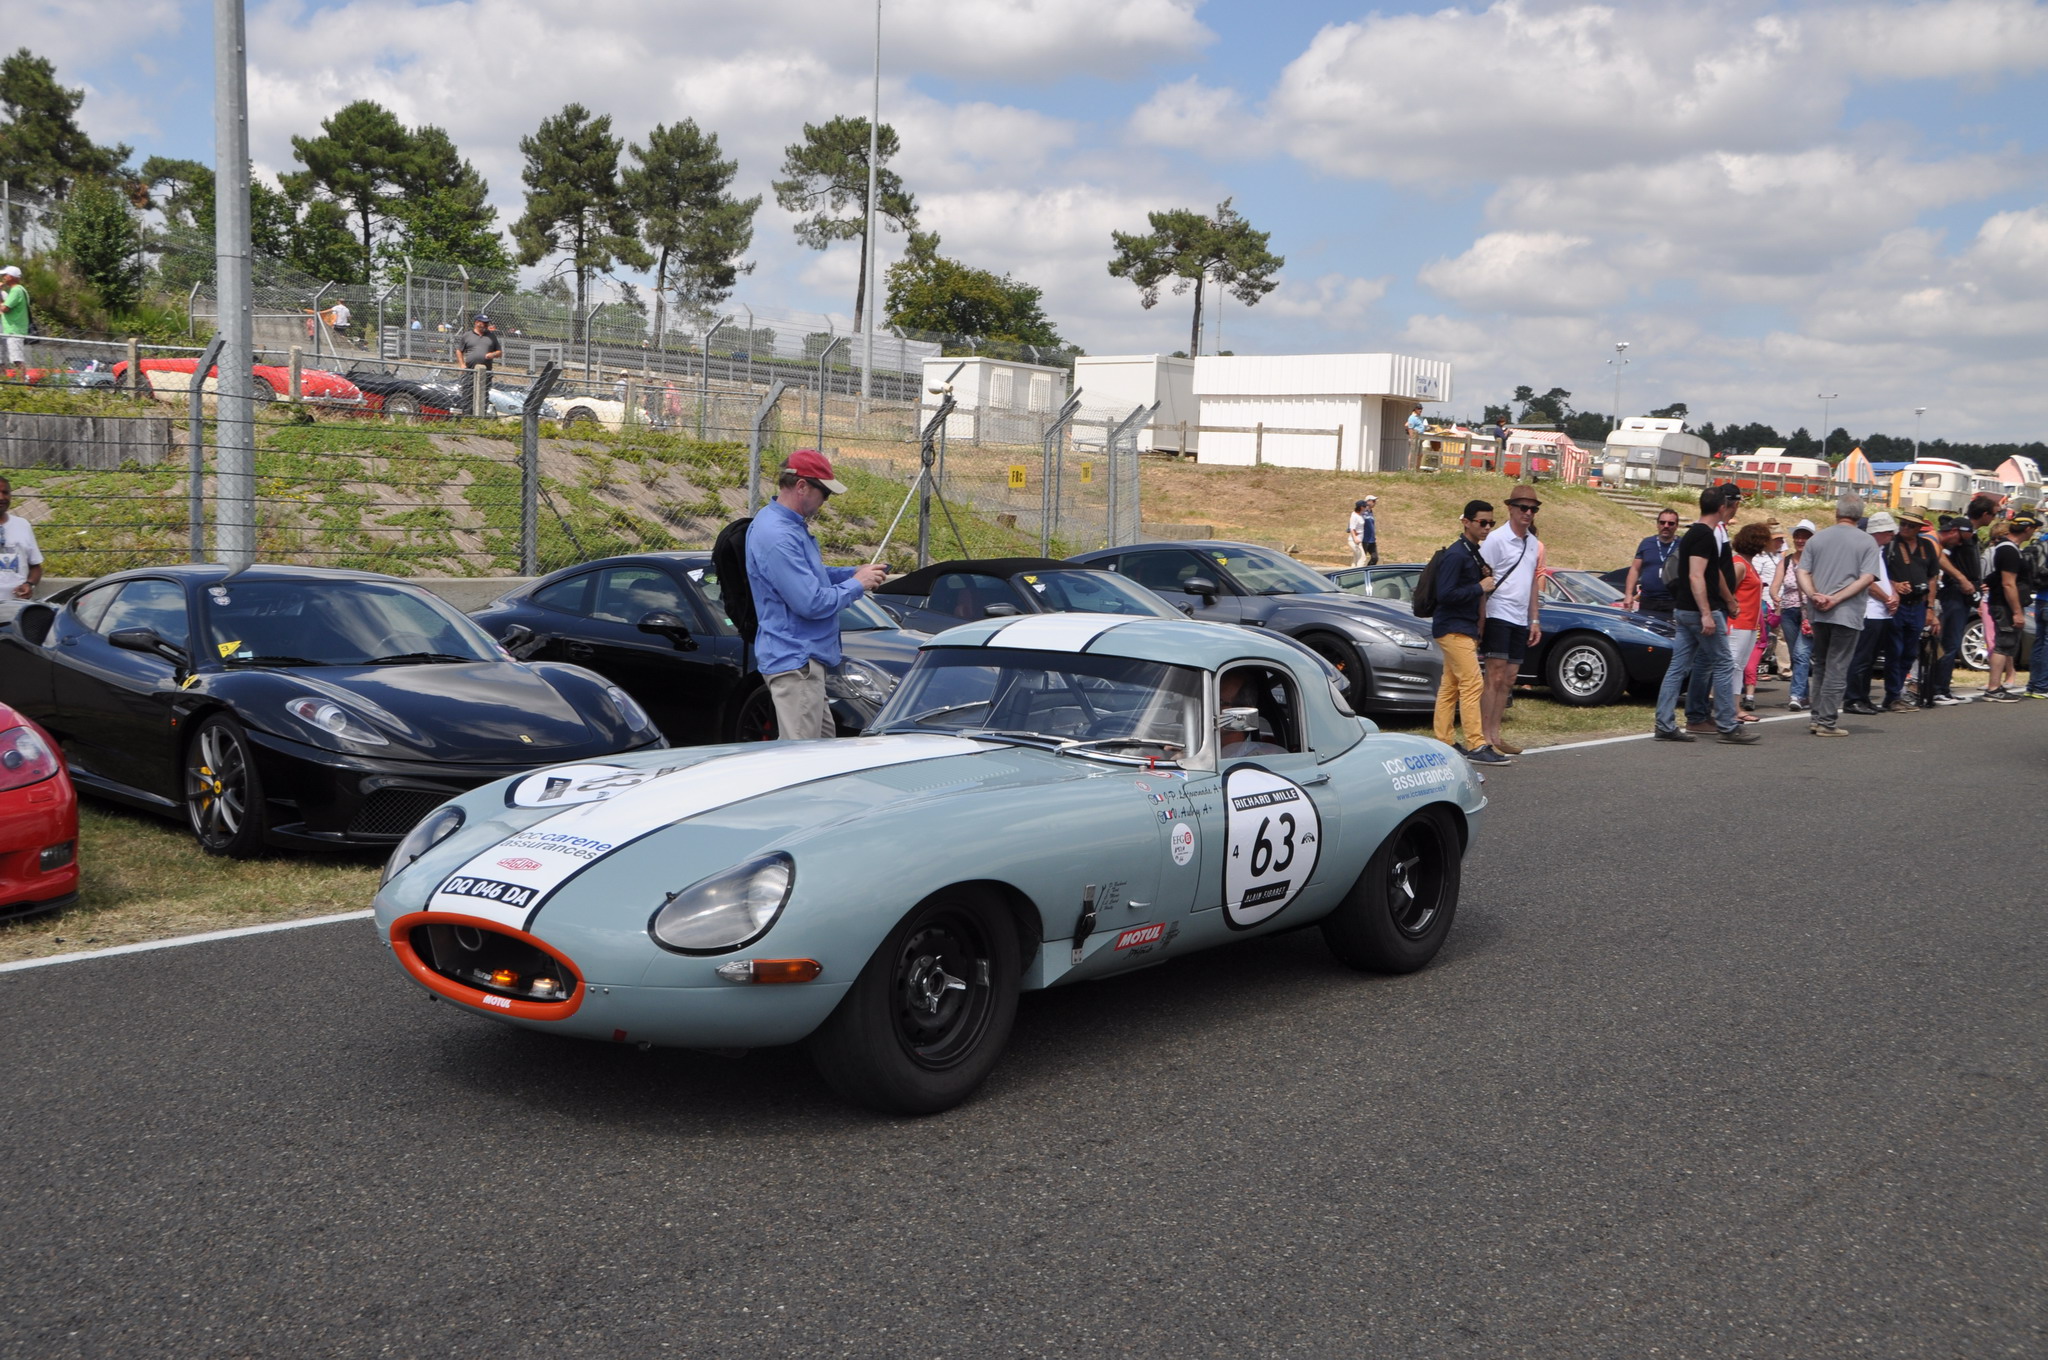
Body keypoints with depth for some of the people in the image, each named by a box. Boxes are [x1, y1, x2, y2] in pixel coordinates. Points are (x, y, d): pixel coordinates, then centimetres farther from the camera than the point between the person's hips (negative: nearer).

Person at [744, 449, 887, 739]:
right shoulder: (777, 536, -24)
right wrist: (856, 585, -12)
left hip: (803, 657, 11)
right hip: (795, 660, -11)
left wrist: (853, 573, 10)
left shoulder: (790, 525, 11)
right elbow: (812, 603, -26)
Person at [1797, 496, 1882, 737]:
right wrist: (1836, 599, -14)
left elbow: (1802, 573, -1)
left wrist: (1814, 596, -11)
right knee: (1836, 669, -1)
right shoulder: (1867, 542, -1)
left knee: (1820, 666, 15)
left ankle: (1817, 717, 17)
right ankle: (1827, 722, -2)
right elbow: (1867, 578, -12)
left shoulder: (1817, 538, 8)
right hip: (1847, 614, -3)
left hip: (1818, 613, 4)